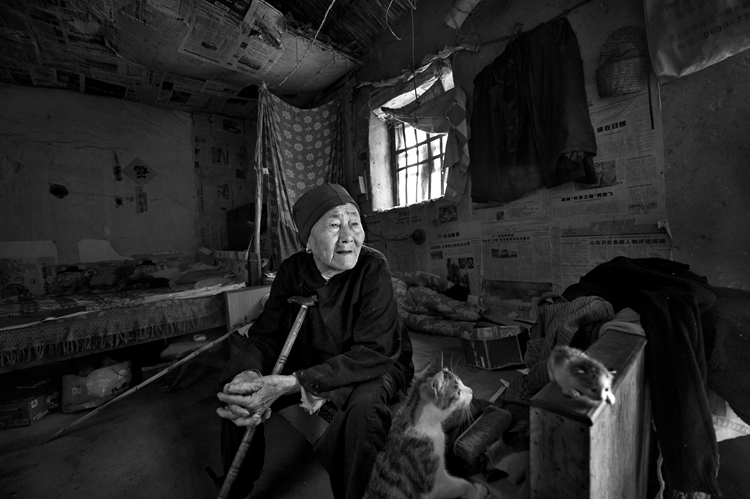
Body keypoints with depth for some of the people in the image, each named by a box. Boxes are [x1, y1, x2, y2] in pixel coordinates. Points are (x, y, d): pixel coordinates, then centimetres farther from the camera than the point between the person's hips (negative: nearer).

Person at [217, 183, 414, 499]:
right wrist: (249, 373, -33)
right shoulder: (292, 270, -10)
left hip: (373, 367, -3)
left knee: (364, 406, -34)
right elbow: (266, 335, -9)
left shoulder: (373, 268, -24)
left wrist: (292, 384, -37)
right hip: (309, 363, 4)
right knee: (238, 394, -7)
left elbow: (373, 351, -28)